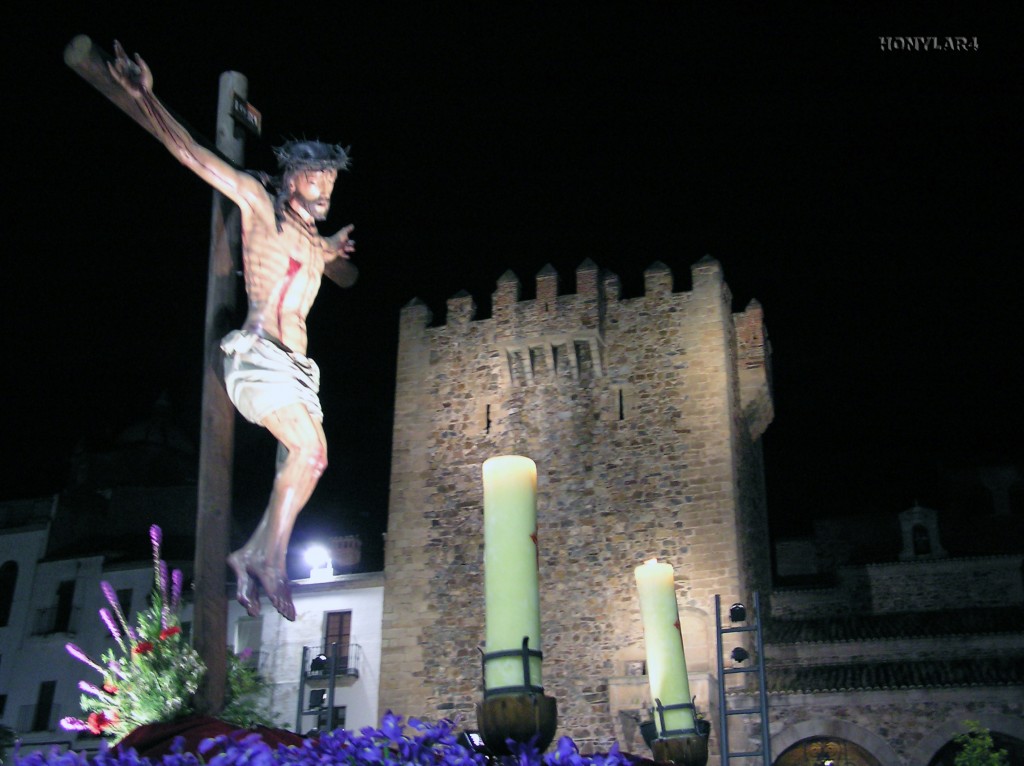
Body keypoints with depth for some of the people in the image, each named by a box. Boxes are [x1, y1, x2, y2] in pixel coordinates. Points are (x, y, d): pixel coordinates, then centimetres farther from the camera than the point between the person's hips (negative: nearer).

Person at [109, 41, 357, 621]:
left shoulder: (317, 244, 23)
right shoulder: (260, 206, 5)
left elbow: (348, 278, 42)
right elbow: (192, 154, 1)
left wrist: (341, 249, 19)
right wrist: (145, 97, -5)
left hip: (295, 366, 8)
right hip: (259, 356, -8)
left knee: (304, 462, 0)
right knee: (309, 449, -22)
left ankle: (253, 556, 10)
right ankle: (272, 561, -16)